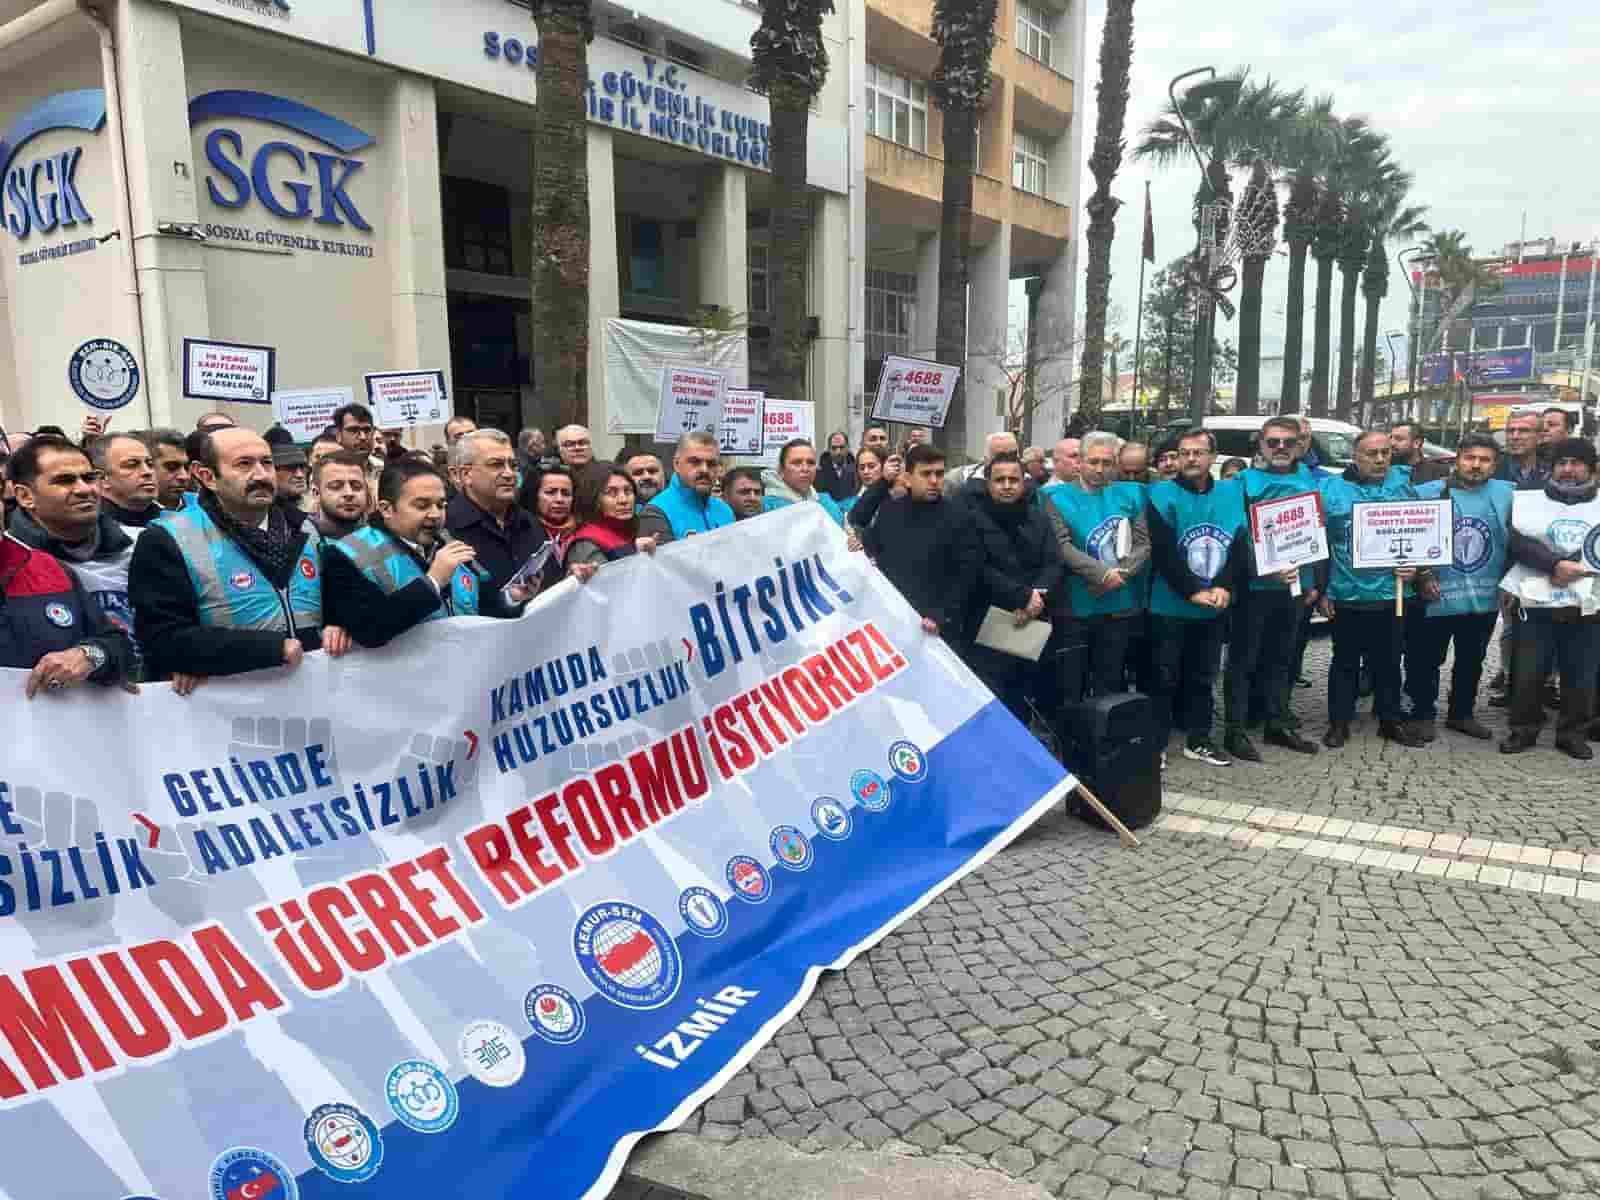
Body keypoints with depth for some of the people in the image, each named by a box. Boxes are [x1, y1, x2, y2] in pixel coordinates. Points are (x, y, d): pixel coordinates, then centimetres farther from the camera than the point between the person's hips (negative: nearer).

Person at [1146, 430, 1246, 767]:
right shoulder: (1162, 495, -7)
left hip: (1214, 608, 4)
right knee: (1165, 677, 2)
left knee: (1203, 677, 14)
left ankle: (1198, 740, 26)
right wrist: (1193, 592, -18)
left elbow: (1242, 547, 0)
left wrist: (1224, 587, -13)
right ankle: (1156, 744, 10)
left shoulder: (1233, 493, 5)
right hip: (1170, 606, -4)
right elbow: (1163, 553, -14)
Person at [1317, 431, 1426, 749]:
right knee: (1345, 662, 9)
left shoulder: (1404, 488, 6)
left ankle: (1391, 721, 26)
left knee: (1388, 663, 13)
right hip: (1347, 595, -2)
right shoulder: (1330, 488, -2)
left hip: (1392, 594, 2)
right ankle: (1339, 722, 19)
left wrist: (1415, 567, -4)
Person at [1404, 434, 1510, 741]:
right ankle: (1423, 714, 23)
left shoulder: (1508, 495, 2)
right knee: (1426, 661, 6)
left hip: (1484, 600, 3)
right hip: (1436, 598, -3)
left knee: (1471, 662, 17)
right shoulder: (1427, 493, -6)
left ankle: (1461, 714, 33)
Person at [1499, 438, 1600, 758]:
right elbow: (1516, 542, -8)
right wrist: (1556, 564, -20)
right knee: (1527, 673, 4)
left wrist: (1571, 569, -8)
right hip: (1537, 604, -1)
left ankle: (1573, 733, 24)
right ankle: (1524, 729, 20)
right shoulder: (1528, 498, 4)